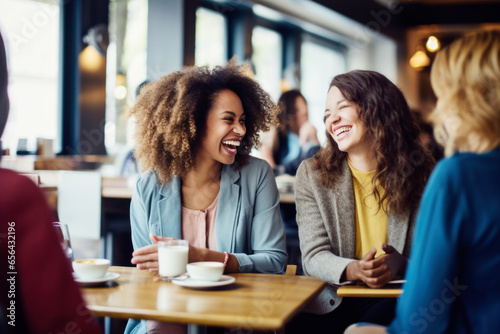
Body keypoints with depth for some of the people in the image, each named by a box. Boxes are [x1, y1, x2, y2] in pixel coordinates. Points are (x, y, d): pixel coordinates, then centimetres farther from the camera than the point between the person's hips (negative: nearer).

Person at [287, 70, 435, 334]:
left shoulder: (420, 173, 3)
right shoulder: (312, 174, 4)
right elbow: (313, 256, -3)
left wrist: (402, 265, -22)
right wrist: (352, 270, -25)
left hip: (396, 302, -1)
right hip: (332, 301, 2)